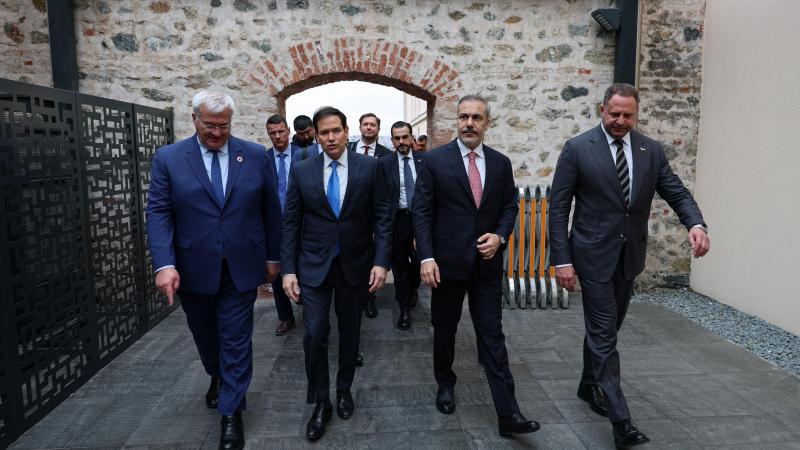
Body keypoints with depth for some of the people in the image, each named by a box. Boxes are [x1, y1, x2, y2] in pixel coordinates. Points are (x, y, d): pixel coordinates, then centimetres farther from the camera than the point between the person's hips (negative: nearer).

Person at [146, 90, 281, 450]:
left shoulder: (255, 156, -2)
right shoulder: (168, 159, -3)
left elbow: (271, 210, 3)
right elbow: (158, 213, -8)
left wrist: (273, 256, 5)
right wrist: (164, 264, -18)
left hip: (242, 266, -1)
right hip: (193, 269, 1)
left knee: (236, 339, 4)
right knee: (206, 335, 21)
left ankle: (231, 413, 18)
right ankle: (218, 377, 50)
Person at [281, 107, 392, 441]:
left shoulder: (369, 167, -3)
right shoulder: (302, 171, -1)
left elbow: (381, 217, -3)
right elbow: (291, 223, 0)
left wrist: (381, 261, -11)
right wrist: (288, 269, -5)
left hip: (355, 265, 0)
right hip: (314, 265, 0)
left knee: (350, 334, 13)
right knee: (314, 334, -2)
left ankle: (344, 389, 36)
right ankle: (320, 403, 18)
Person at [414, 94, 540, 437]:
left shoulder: (501, 162, 5)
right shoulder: (434, 160, -5)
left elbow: (510, 205, 11)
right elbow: (421, 212, -7)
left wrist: (500, 235, -8)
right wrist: (426, 258, -16)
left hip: (487, 263, 2)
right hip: (447, 261, -1)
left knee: (493, 335, 3)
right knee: (445, 329, 15)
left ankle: (508, 413, 7)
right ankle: (445, 383, 39)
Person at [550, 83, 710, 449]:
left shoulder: (651, 150, 4)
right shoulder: (577, 149, -9)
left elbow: (677, 193, 3)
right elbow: (559, 207, -9)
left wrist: (696, 223, -20)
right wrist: (562, 260, -14)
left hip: (629, 255, 5)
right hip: (594, 255, -5)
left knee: (605, 328, 18)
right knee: (604, 334, -3)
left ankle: (589, 386, 38)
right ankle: (620, 419, 3)